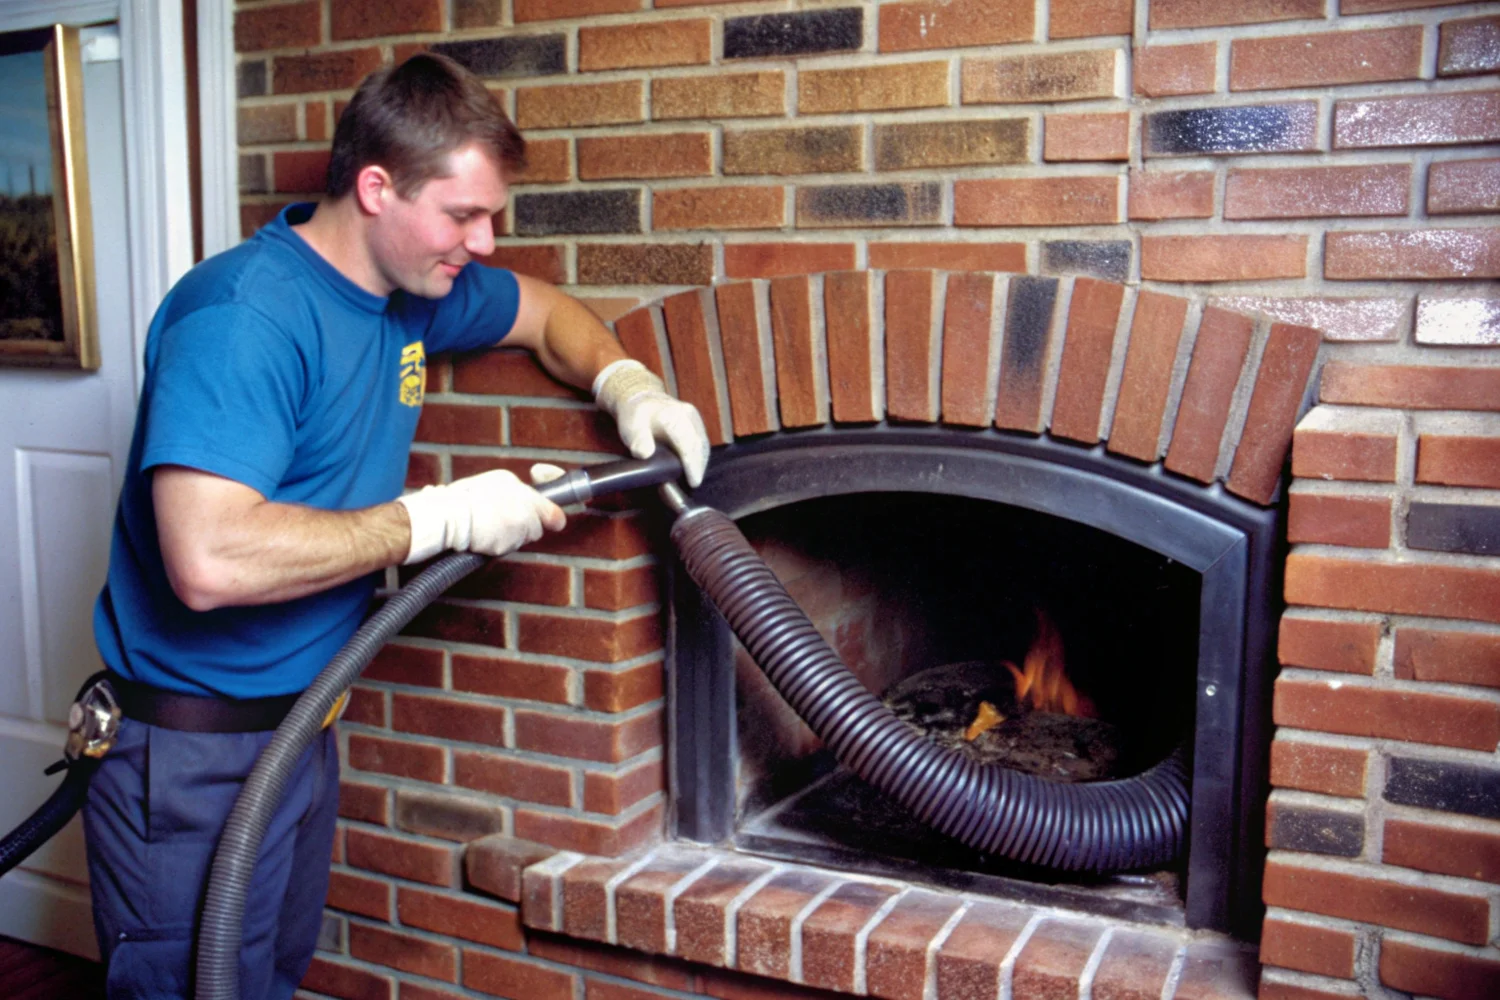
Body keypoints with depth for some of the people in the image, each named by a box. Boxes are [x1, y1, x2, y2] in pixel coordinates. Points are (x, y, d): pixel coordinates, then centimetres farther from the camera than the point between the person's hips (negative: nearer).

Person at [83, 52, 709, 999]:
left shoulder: (415, 285, 2)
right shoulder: (242, 316, -26)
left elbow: (548, 313, 20)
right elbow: (210, 560, -36)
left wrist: (628, 386, -2)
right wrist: (443, 516, -28)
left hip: (304, 725, 9)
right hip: (195, 755, -8)